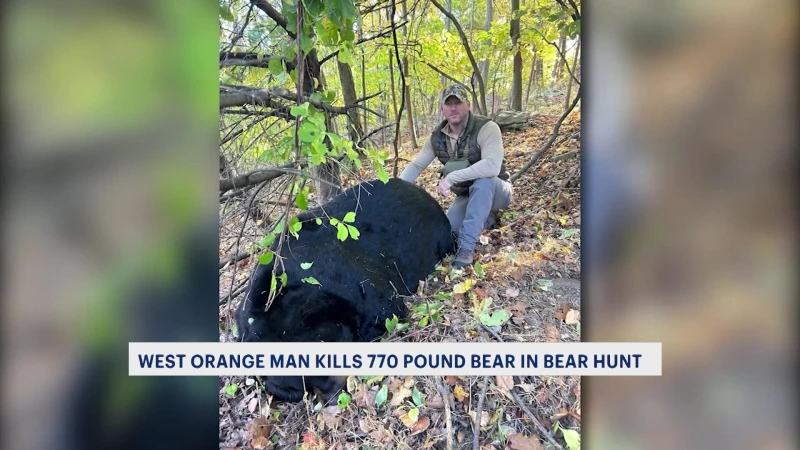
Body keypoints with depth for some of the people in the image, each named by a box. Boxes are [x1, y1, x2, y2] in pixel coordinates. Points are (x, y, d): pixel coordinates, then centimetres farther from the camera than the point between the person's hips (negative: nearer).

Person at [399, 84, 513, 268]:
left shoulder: (486, 128, -25)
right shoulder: (437, 136, -6)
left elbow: (492, 166, -40)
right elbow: (416, 165, 1)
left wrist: (451, 177, -41)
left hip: (495, 191, -5)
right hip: (466, 196, 6)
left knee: (483, 182, -39)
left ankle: (467, 247, -33)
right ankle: (487, 216, 14)